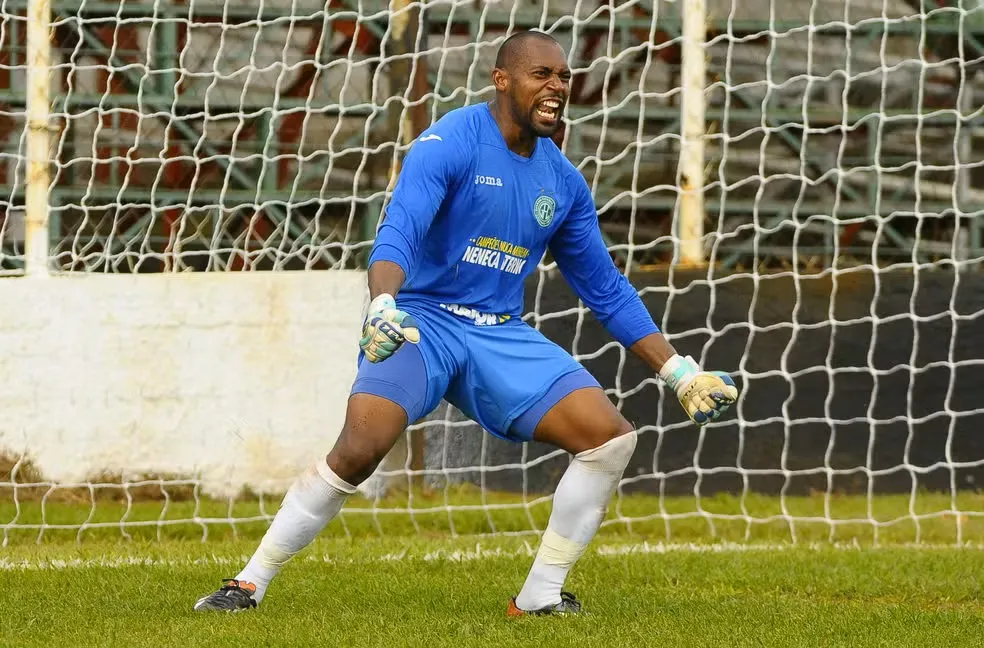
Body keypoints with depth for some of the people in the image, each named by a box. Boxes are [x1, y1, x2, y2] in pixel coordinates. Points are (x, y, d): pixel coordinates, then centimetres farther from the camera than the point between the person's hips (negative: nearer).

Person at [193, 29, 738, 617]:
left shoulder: (564, 182, 8)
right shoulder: (450, 143, -11)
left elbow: (607, 290, 16)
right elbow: (397, 234, -25)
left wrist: (679, 371, 12)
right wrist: (382, 306, -45)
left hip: (502, 336, 6)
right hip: (422, 320, -6)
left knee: (612, 438, -11)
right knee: (359, 451, -27)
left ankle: (541, 595, -1)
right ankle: (249, 584, -14)